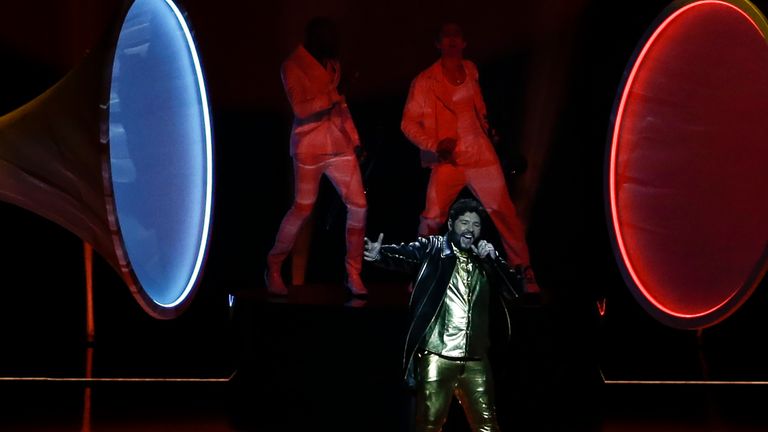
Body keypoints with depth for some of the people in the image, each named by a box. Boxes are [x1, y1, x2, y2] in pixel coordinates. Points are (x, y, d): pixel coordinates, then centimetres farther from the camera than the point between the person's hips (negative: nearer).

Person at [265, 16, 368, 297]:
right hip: (309, 147, -6)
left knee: (358, 205, -3)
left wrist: (354, 138, 15)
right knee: (303, 209, -1)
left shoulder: (331, 62, 11)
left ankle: (353, 274, 6)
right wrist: (331, 95, -22)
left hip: (339, 144, 6)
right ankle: (274, 267, 18)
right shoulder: (292, 67, -7)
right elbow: (300, 108, -17)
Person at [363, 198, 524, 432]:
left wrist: (494, 260, -6)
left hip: (476, 360, 4)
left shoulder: (486, 259, 14)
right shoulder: (432, 248, 3)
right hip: (437, 356, -4)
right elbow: (405, 253, -16)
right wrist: (380, 254, -38)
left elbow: (516, 288, 8)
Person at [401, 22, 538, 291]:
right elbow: (408, 123, -6)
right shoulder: (424, 82, -7)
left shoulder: (470, 70, 7)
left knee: (505, 213, -1)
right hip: (447, 160, -4)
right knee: (431, 220, -14)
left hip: (480, 154, 4)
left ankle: (524, 271, 7)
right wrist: (435, 145, -18)